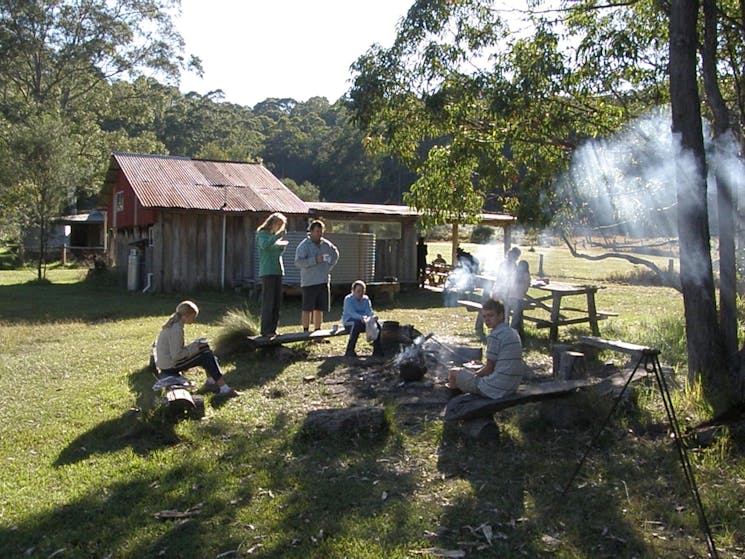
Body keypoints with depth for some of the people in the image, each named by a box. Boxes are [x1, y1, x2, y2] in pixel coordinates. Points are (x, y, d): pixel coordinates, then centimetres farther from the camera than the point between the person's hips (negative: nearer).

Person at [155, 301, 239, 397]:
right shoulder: (176, 330, -23)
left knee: (205, 348, 9)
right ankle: (224, 389, -11)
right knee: (206, 356, -11)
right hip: (170, 366, -10)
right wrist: (195, 347, -15)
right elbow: (176, 355, -25)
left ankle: (210, 382, 8)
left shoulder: (173, 324, 8)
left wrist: (194, 345, 4)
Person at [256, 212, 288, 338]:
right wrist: (278, 235, -24)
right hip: (267, 272, -8)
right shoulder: (262, 234, -3)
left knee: (277, 302, 7)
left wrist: (283, 245, 8)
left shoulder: (276, 235, 18)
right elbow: (265, 245, -25)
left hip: (278, 271, 8)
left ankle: (273, 329, 13)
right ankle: (265, 330, -4)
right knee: (268, 302, -8)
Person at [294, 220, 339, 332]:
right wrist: (315, 260, -22)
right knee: (307, 309, -2)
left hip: (323, 281, 6)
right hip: (309, 282, -5)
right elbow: (298, 262, -17)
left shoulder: (326, 244, 10)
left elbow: (335, 254, 27)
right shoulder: (304, 245, -8)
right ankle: (306, 332, 4)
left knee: (319, 309, 10)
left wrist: (329, 266, 13)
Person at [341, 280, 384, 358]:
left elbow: (370, 312, -5)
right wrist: (361, 318, -44)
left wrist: (368, 318, -30)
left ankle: (377, 350, -17)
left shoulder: (366, 299, 7)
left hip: (363, 321, 5)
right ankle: (349, 351, -34)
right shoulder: (348, 299, -9)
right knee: (357, 324, -39)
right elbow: (351, 313, -24)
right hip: (349, 322, -5)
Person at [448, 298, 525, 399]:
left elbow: (488, 370, -13)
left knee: (454, 372, 9)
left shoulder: (494, 336, -17)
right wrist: (478, 369, 21)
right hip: (511, 388, 9)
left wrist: (474, 373, 6)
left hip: (495, 390, -9)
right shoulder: (514, 333, 10)